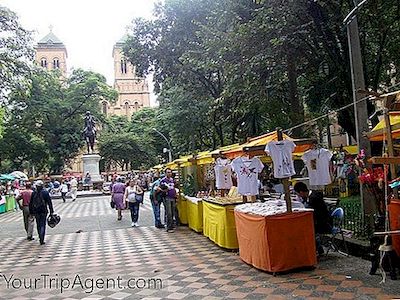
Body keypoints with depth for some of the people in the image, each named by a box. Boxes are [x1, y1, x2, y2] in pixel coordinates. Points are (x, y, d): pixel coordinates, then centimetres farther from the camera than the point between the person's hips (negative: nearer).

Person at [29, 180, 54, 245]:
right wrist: (51, 211, -1)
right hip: (43, 211, -2)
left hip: (36, 212, 2)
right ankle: (42, 240, -8)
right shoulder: (45, 192, -5)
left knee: (38, 225, 15)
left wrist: (31, 212, 12)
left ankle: (41, 238, 22)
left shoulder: (33, 193, 1)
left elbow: (30, 204, 4)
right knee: (43, 225, 1)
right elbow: (49, 202, -5)